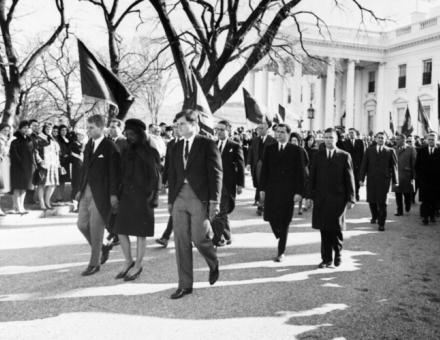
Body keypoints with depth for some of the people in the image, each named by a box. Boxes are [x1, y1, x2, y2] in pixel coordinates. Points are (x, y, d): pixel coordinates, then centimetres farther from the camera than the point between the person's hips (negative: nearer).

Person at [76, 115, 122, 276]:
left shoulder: (110, 147, -10)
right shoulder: (89, 145, 12)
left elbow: (114, 172, -12)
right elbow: (85, 168, 16)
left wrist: (113, 194, -15)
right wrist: (80, 189, 14)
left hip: (101, 193, -7)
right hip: (87, 190, 7)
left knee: (96, 228, -1)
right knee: (82, 224, 9)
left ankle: (94, 264, 12)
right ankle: (101, 249, 30)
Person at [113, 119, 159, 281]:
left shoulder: (150, 151, -4)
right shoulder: (127, 150, 11)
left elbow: (155, 175, -5)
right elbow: (123, 172, 14)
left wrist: (151, 194, -12)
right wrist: (118, 192, 9)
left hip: (142, 194, -5)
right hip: (126, 192, 5)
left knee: (140, 232, 1)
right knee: (121, 229, 4)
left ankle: (138, 266, 15)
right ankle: (128, 261, 23)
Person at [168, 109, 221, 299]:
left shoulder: (207, 144, -3)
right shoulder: (177, 147, 14)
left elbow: (216, 173, -8)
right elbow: (172, 175, 16)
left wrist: (214, 201, -14)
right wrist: (170, 200, 13)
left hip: (199, 198, -5)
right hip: (180, 198, 5)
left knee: (199, 238, -5)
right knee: (181, 242, 4)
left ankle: (214, 265, 28)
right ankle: (185, 285, 15)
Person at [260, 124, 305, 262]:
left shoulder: (296, 150, 0)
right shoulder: (269, 148, 8)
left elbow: (300, 173, -2)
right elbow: (264, 169, 8)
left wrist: (299, 192, -8)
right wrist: (262, 188, 2)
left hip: (287, 191, -3)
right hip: (271, 190, 3)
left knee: (284, 221, 2)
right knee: (271, 217, 0)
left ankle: (281, 252, 13)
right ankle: (281, 239, 31)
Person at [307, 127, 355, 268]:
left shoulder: (344, 156, 1)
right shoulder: (318, 156, 8)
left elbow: (350, 179, -1)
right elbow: (312, 177, 8)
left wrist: (350, 199, -4)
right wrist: (310, 195, 3)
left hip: (338, 198, -2)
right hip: (321, 198, 2)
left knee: (336, 229, 2)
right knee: (324, 229, 5)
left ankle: (338, 254, 25)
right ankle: (326, 258, 15)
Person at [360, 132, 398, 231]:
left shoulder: (390, 151, 5)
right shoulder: (369, 150, 9)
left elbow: (394, 166, 4)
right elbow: (364, 165, 6)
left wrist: (395, 181, 0)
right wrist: (361, 178, -1)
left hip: (384, 179, -2)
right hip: (371, 179, 2)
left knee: (382, 202, -3)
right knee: (371, 200, 6)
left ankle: (381, 223, 5)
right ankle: (374, 216, 32)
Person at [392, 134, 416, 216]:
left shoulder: (411, 149, -3)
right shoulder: (394, 149, 5)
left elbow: (414, 163, -4)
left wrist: (413, 177, -8)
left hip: (407, 176, -2)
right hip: (396, 175, 2)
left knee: (407, 193, 6)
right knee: (398, 193, 4)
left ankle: (407, 206, 33)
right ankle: (399, 210, 15)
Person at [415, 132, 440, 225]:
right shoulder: (421, 151, 5)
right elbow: (417, 165, 7)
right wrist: (419, 175, -1)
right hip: (424, 179, 0)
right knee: (425, 199, -3)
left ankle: (432, 215, 21)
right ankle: (425, 217, -2)